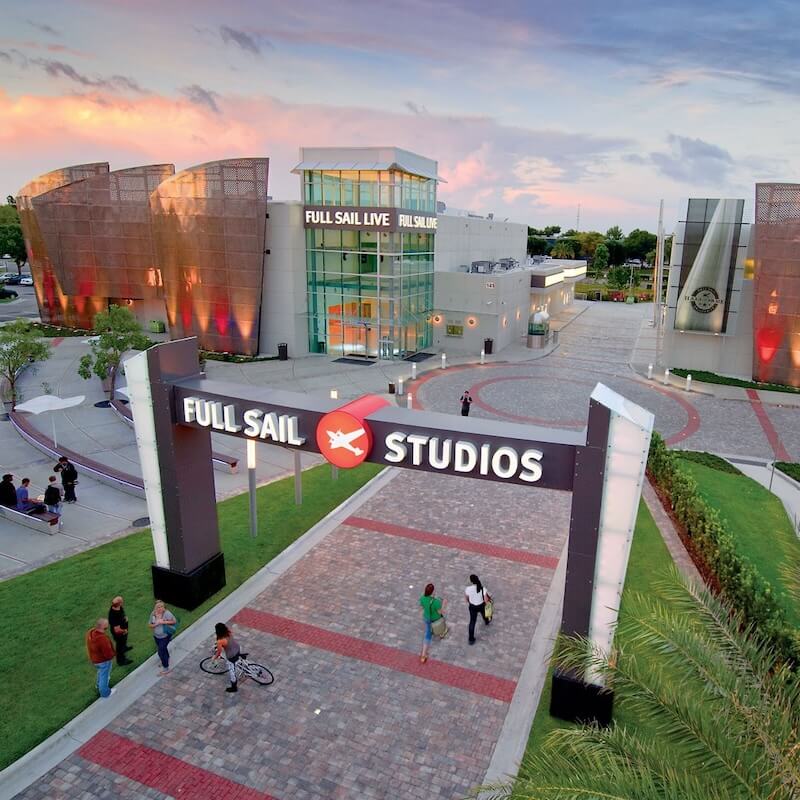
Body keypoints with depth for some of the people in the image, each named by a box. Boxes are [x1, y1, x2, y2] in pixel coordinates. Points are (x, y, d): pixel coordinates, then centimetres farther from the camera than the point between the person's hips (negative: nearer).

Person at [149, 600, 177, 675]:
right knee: (163, 649, 27)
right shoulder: (153, 614, -10)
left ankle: (166, 668, 12)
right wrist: (156, 624, -23)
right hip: (156, 636, 5)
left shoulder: (167, 613, -24)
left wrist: (164, 622, -29)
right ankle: (166, 660, 54)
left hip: (165, 636, -5)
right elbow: (150, 625, -2)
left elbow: (174, 621, -20)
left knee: (161, 651, -5)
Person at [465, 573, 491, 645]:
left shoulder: (468, 589, -26)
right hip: (481, 605, 1)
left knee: (472, 621, 13)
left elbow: (467, 598, -6)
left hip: (472, 607, -1)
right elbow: (486, 600, -20)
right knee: (484, 614, 34)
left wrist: (468, 602, 16)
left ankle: (471, 639, 17)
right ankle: (487, 621, 68)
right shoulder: (482, 588, -27)